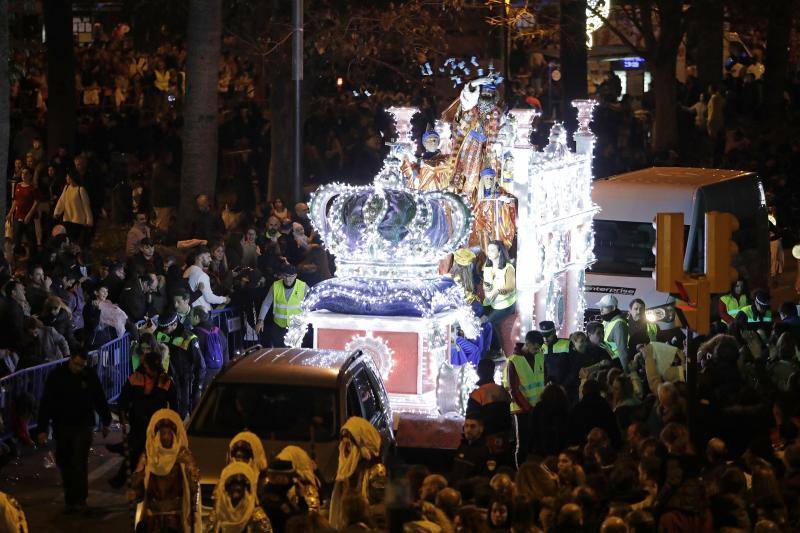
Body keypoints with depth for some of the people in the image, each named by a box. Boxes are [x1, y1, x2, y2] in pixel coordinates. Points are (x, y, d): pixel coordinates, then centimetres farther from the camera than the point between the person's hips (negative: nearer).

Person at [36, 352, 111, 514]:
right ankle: (70, 500, 15)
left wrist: (106, 422, 18)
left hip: (83, 427, -1)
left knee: (79, 463, -10)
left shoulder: (90, 376, -3)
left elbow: (100, 400, 10)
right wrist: (43, 429, -8)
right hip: (62, 426, 1)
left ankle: (80, 499, -5)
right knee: (64, 464, 6)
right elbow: (46, 403, -4)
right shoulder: (56, 375, -5)